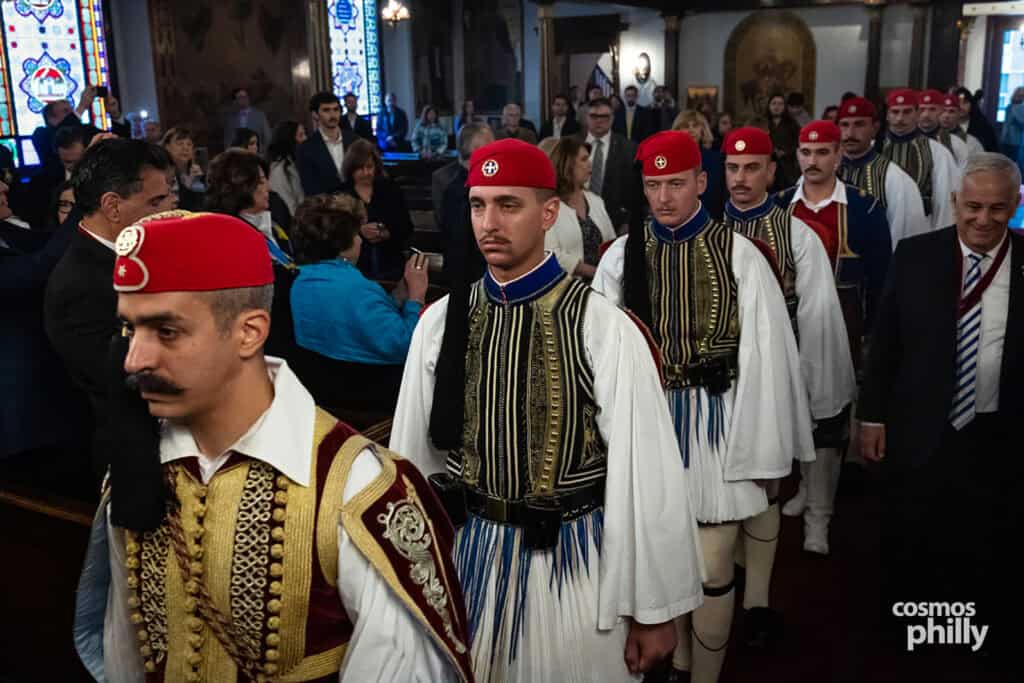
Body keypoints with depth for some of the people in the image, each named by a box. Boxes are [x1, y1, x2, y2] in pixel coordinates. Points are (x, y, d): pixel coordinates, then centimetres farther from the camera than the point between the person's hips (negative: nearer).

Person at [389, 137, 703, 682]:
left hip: (571, 564, -3)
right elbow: (411, 457, 4)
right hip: (465, 556, 4)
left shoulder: (605, 329, -18)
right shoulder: (440, 321, -4)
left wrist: (653, 610, -8)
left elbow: (645, 476, -14)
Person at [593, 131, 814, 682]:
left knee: (712, 570, 5)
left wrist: (765, 451, -6)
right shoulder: (621, 255, -2)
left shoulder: (740, 256, -10)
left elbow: (765, 356, -8)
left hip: (716, 422, -3)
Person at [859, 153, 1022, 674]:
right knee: (908, 543, 17)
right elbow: (884, 341, 0)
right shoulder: (915, 256, -5)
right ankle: (903, 634, 40)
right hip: (918, 430, 0)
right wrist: (873, 415, -2)